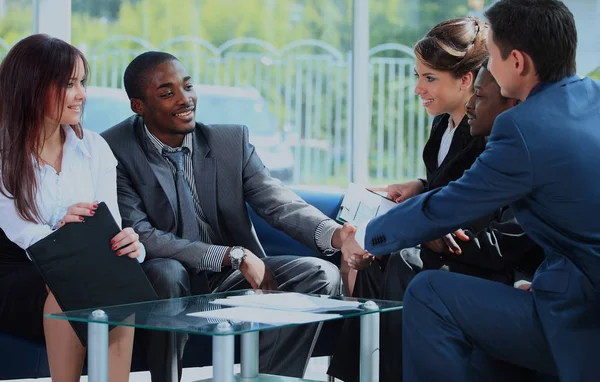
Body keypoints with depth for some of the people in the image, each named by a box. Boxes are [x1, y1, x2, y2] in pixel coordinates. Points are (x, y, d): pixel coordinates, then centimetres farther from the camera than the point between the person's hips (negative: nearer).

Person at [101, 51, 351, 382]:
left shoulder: (233, 140, 3)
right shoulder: (115, 152, -10)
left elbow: (278, 203, -4)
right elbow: (140, 235, -18)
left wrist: (335, 234, -27)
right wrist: (234, 256, -25)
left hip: (231, 280, 4)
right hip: (171, 283, -4)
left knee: (322, 275, -15)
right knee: (165, 272, -37)